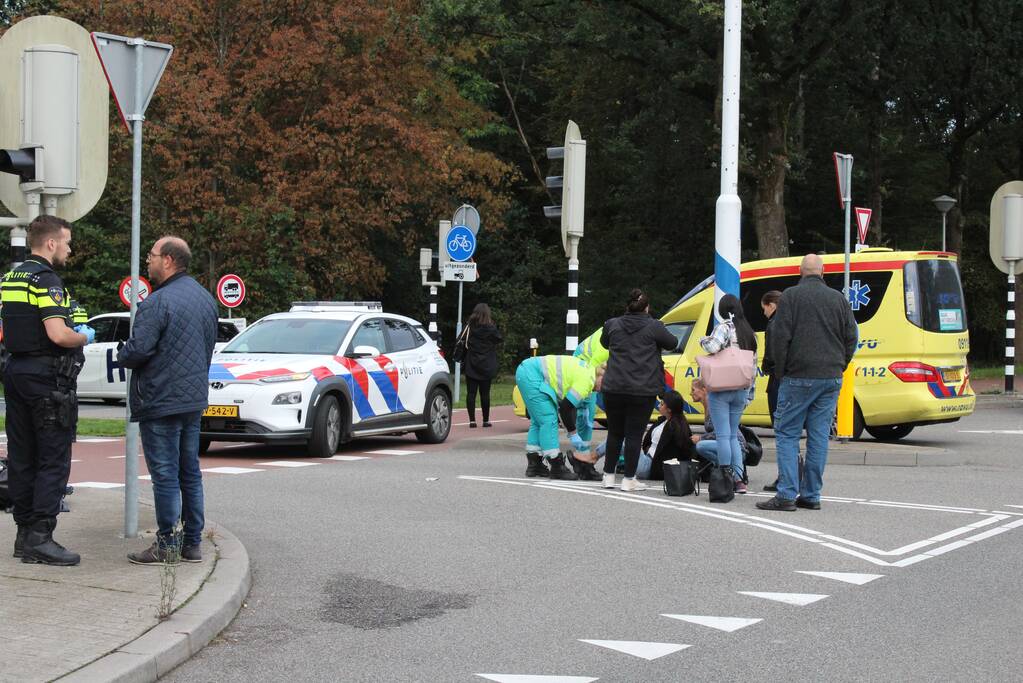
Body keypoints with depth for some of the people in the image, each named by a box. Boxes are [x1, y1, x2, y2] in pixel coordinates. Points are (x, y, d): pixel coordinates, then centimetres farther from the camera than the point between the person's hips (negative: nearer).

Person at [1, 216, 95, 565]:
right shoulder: (46, 280, -15)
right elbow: (58, 335, -25)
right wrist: (85, 337, -5)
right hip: (47, 377, -9)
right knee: (53, 461, -5)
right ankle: (40, 537, -8)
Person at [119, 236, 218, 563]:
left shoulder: (158, 302, -18)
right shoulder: (205, 298, 11)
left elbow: (138, 350, -22)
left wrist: (122, 356, -1)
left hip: (161, 400, -8)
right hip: (195, 398, 8)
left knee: (164, 475, -3)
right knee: (190, 472, 14)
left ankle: (167, 546, 0)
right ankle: (192, 543, 18)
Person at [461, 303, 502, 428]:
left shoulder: (469, 327, -4)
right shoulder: (491, 329, -8)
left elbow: (463, 343, -2)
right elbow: (498, 339, 6)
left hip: (471, 366, 0)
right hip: (486, 366, 0)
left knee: (471, 393, 2)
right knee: (485, 393, 5)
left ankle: (472, 420, -3)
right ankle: (486, 420, 10)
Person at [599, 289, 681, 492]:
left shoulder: (612, 325, 4)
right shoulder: (654, 326, -6)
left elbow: (605, 343, 22)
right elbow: (672, 344, 8)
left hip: (614, 388, 3)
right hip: (643, 390, -3)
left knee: (615, 433, 15)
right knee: (634, 434, 1)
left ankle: (609, 476, 20)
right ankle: (629, 479, 2)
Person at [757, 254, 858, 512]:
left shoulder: (791, 296, -5)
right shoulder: (838, 298, 9)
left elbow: (780, 336, -9)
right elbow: (851, 337, 11)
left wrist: (781, 370, 1)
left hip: (799, 377, -5)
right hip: (831, 379, 5)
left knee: (787, 434, -1)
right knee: (819, 437, 7)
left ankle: (787, 495, -9)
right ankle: (811, 495, 9)